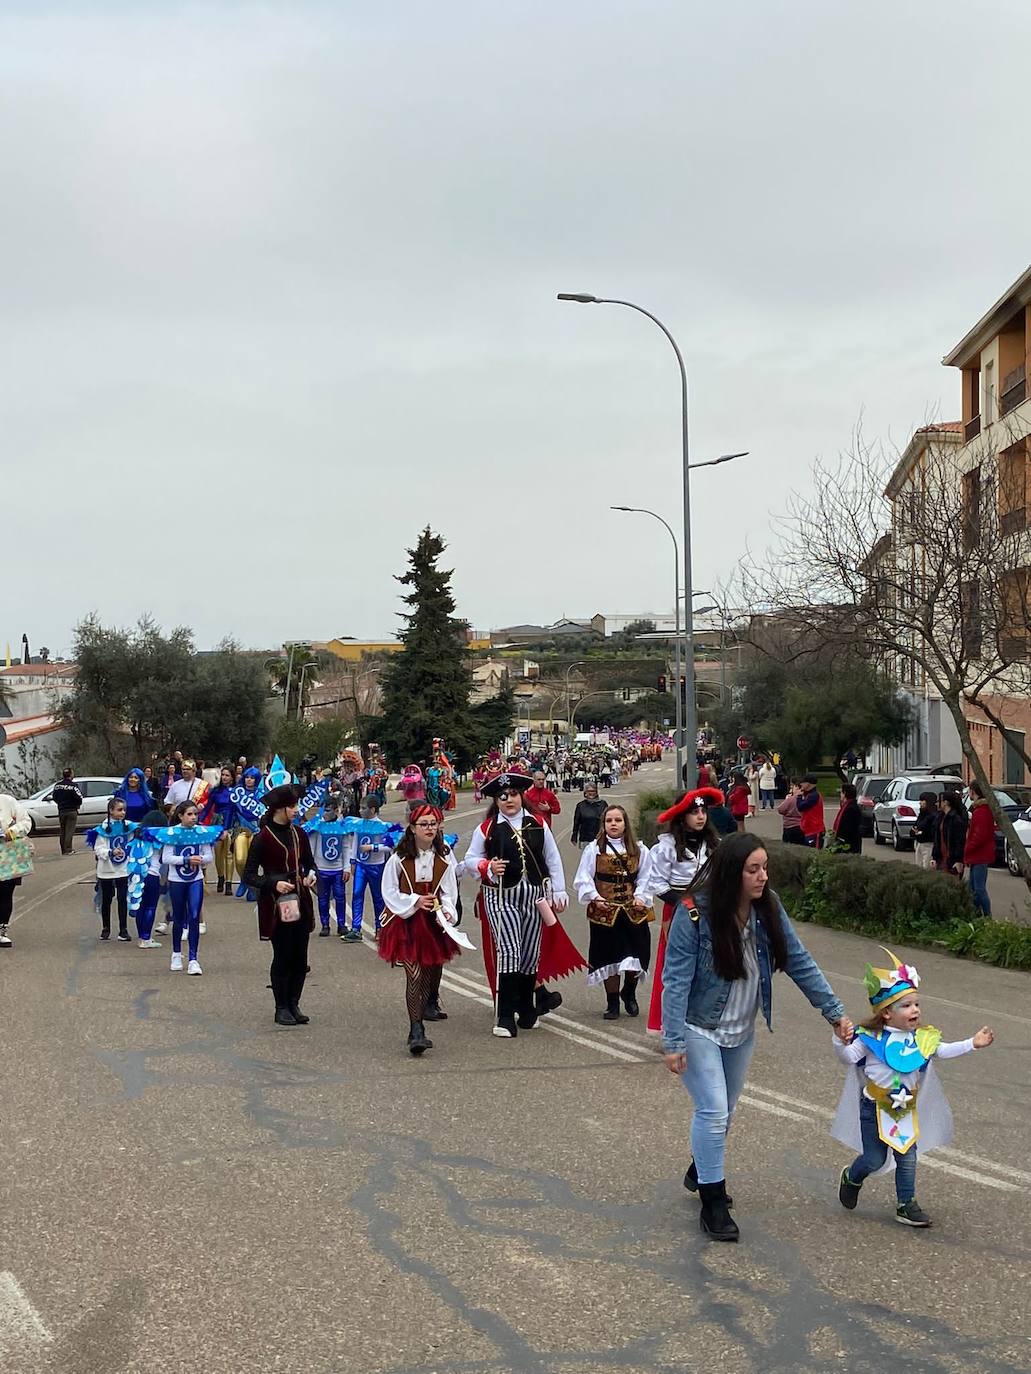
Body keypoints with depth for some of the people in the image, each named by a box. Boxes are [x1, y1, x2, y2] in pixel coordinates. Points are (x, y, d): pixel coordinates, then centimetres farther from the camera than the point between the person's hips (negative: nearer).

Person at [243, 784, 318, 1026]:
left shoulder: (298, 834, 8)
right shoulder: (262, 838, -9)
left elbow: (309, 863, 21)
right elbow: (249, 876, -8)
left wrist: (311, 876, -1)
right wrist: (274, 884, -21)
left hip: (300, 901, 5)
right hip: (276, 905, -5)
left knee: (300, 957, 6)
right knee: (282, 956, 0)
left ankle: (294, 1004, 19)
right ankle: (281, 1008, 11)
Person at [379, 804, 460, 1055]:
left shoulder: (444, 856, 0)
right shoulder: (399, 857, -8)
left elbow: (449, 891, 3)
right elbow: (389, 891, -4)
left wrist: (447, 911, -15)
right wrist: (414, 901, -16)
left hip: (433, 921, 4)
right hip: (405, 921, -4)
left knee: (432, 970, 15)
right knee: (414, 974, -14)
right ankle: (416, 1031, -17)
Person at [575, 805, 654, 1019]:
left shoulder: (639, 850, 5)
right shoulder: (594, 849, 0)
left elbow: (646, 877, 6)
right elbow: (583, 879, -1)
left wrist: (640, 897, -7)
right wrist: (594, 897, -12)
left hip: (634, 911, 1)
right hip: (604, 911, -1)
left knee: (636, 956, -1)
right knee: (610, 957, 2)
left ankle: (629, 993, 28)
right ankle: (612, 1003, 15)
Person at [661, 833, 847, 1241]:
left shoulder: (768, 909, -10)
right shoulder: (694, 913, -25)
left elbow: (799, 962, -2)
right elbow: (677, 979, -22)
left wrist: (834, 1011, -4)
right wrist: (673, 1042, -23)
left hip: (741, 1031, 6)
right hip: (699, 1028, -6)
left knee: (725, 1110, 19)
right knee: (713, 1111, -11)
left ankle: (701, 1170, 43)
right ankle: (713, 1202, 3)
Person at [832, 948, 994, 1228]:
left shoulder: (922, 1038, -2)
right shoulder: (871, 1038, -18)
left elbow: (943, 1051, 7)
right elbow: (849, 1057, -21)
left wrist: (972, 1044, -3)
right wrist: (842, 1042, -42)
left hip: (906, 1110, 4)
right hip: (875, 1108, -4)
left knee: (907, 1157, 7)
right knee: (874, 1159, 4)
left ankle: (906, 1204, 22)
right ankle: (851, 1178, 35)